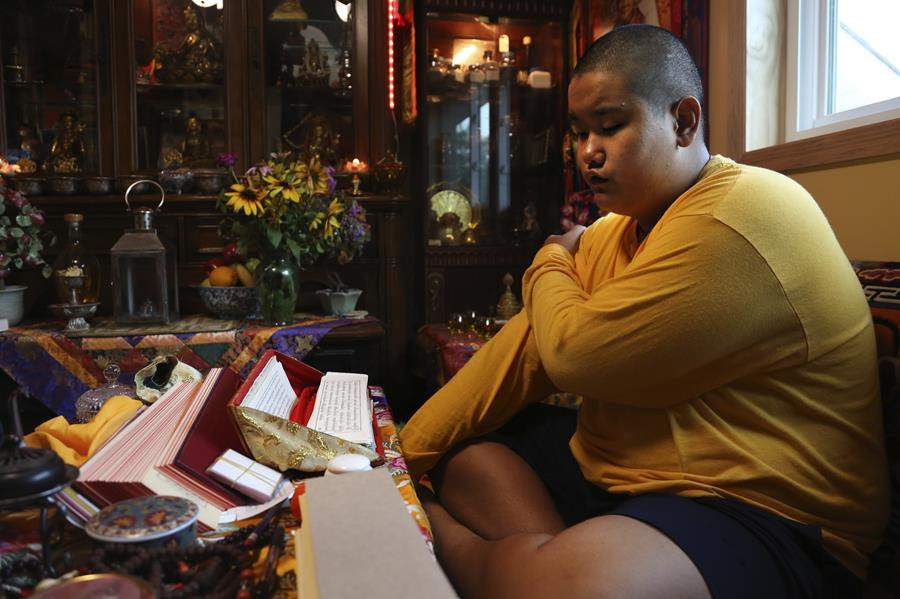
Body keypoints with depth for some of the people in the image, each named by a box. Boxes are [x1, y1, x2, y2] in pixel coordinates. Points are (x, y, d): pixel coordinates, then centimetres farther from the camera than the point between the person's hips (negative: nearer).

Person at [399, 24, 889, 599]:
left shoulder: (740, 218, -21)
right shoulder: (617, 227, 9)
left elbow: (574, 354, -21)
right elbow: (525, 350, 5)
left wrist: (550, 265, 0)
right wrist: (405, 454, 0)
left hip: (759, 515, -8)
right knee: (457, 450, 5)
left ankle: (453, 540, -3)